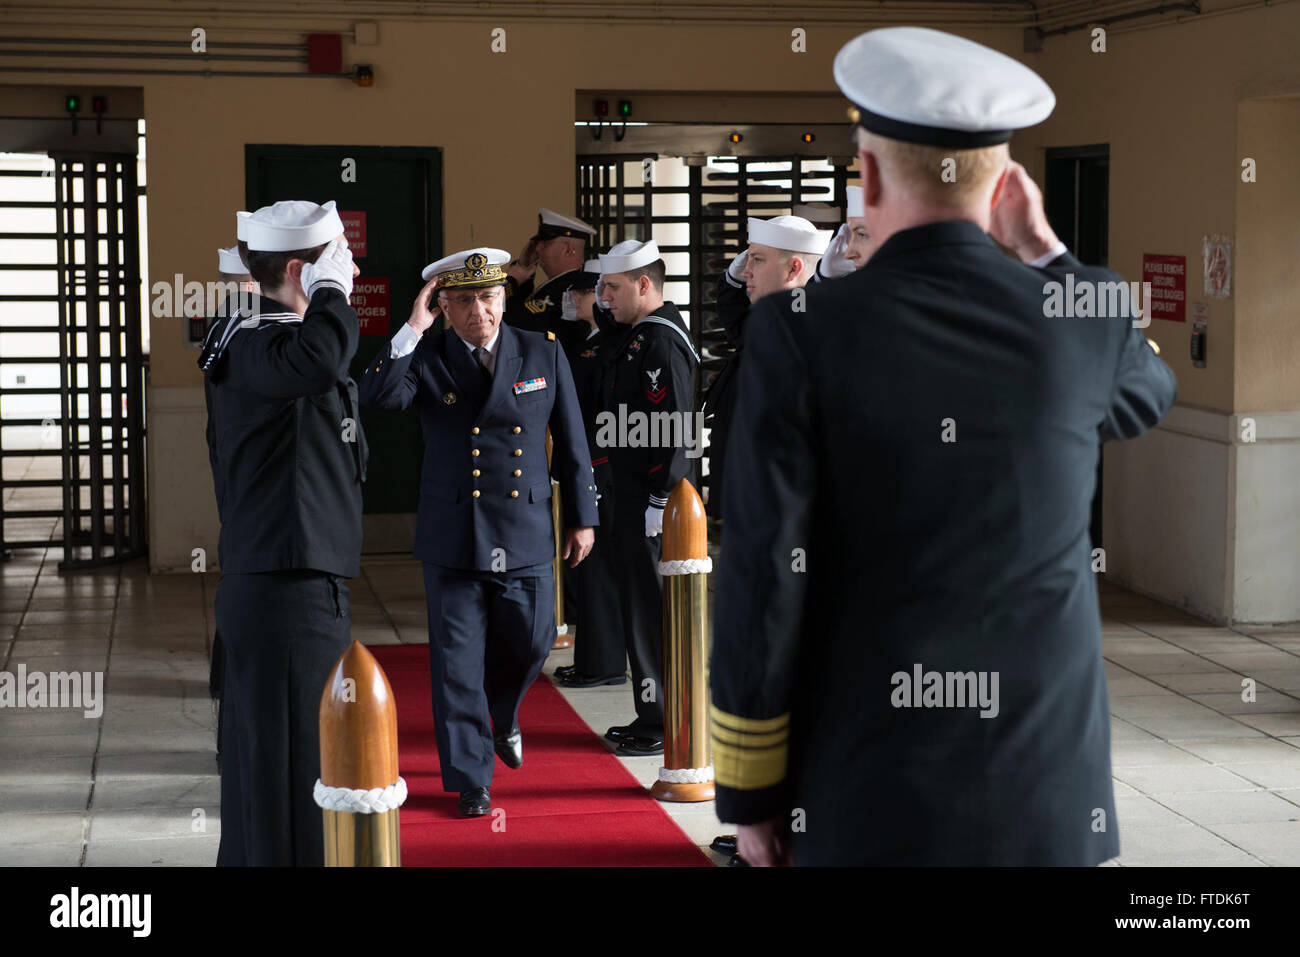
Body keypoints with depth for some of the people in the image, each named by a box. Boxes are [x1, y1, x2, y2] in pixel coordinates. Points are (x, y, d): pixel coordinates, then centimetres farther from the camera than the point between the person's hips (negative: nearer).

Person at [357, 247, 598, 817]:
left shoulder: (543, 355, 3)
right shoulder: (426, 358, -1)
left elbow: (571, 443, 8)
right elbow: (377, 397, -20)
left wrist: (582, 518, 8)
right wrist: (413, 329, -22)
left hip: (526, 536, 1)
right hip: (452, 538, -1)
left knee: (529, 644, 12)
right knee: (458, 661, 0)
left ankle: (502, 716, 45)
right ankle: (471, 779, 12)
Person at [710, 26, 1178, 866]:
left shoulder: (798, 333, -13)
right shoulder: (1084, 323, -4)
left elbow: (761, 582, -12)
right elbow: (1148, 395, 23)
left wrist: (750, 793, -1)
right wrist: (1043, 246, 26)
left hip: (870, 799, -2)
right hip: (1047, 794, 2)